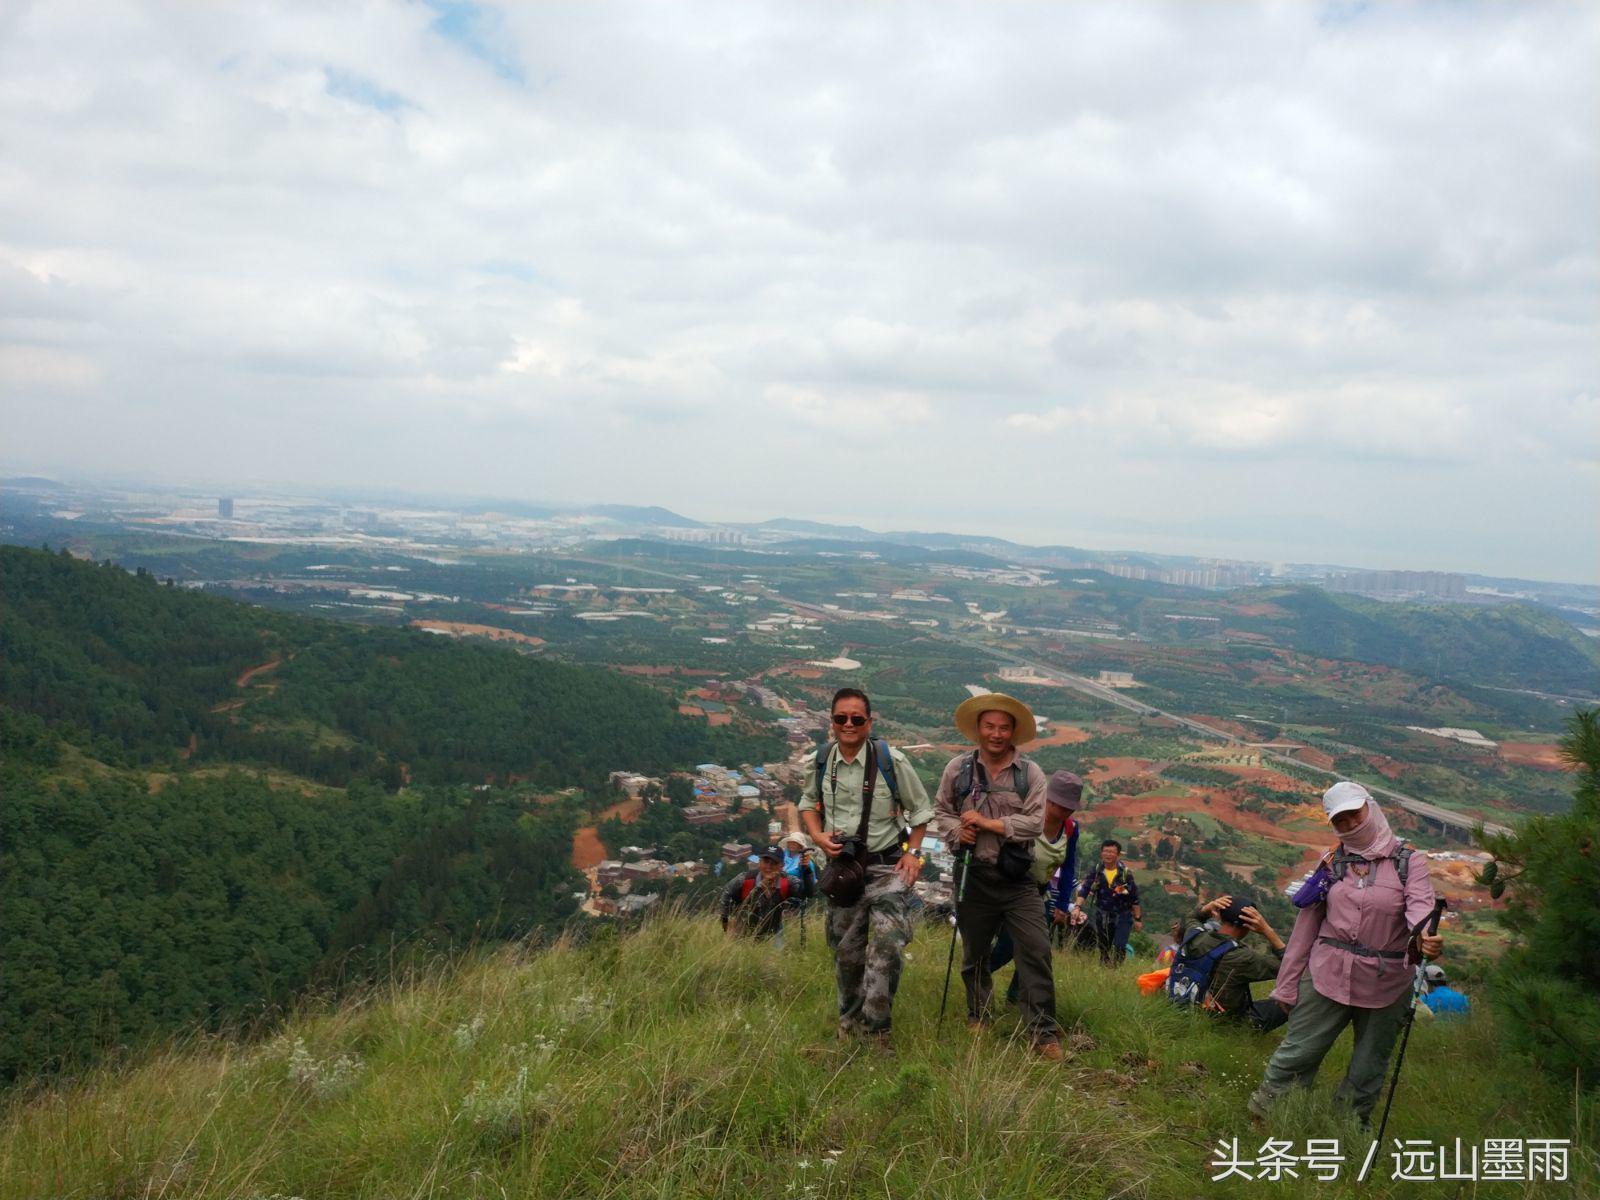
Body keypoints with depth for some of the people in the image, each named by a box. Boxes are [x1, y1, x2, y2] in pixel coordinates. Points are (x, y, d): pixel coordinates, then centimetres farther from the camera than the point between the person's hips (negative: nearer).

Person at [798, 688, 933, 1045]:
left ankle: (876, 1026, -4)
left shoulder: (891, 760, -11)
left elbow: (919, 808, 2)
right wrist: (818, 836, -2)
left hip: (887, 865, -3)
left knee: (888, 941, -18)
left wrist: (912, 852, -6)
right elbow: (808, 803, 16)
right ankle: (849, 1020, 34)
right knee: (846, 949, 13)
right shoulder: (818, 763, -2)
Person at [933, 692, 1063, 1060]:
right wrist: (957, 831, -10)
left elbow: (1034, 823, -11)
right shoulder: (958, 768, 3)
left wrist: (988, 823, -15)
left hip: (1017, 878, -1)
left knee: (1036, 951, -7)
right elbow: (941, 811, 10)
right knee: (974, 953, 14)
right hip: (973, 875, 1)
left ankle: (1043, 1032, 3)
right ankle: (977, 1017, 35)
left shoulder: (1030, 774, -1)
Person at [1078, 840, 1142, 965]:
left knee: (1119, 947, -16)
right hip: (1102, 917, 3)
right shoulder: (1096, 871, -5)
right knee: (1103, 949, 12)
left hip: (1122, 916, -2)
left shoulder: (1125, 873, -10)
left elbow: (1134, 898, -3)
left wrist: (1138, 918, 0)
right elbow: (1084, 890, -11)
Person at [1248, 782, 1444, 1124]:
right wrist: (1287, 986, 6)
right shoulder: (1332, 862, 6)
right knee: (1296, 1054, 1)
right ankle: (1261, 1115, 14)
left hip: (1385, 985, -1)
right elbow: (1306, 926, 7)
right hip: (1327, 976, 1)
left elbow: (1420, 906, -21)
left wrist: (1424, 939, -46)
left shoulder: (1409, 861, -1)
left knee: (1367, 1070, 14)